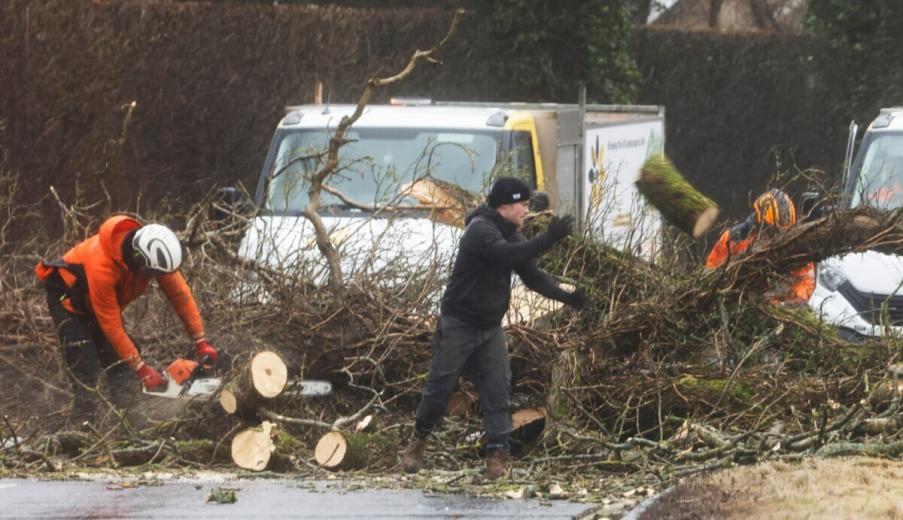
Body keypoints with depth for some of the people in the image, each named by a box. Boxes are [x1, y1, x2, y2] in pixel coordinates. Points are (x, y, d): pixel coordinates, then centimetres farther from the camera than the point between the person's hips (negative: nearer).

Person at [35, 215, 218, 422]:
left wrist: (201, 343, -15)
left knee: (120, 369, 1)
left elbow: (180, 294, -14)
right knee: (87, 374, -17)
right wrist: (142, 368, -30)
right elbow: (112, 326, -35)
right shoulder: (102, 265, -43)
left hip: (100, 300, 7)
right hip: (67, 298, -7)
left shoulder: (155, 254, -26)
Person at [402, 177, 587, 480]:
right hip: (458, 326, -7)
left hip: (490, 328, 7)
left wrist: (565, 296, -7)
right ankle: (420, 440, 23)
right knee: (439, 387, 2)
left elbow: (532, 275, 7)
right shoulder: (480, 230, -19)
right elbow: (506, 255, -38)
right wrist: (548, 239, -42)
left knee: (497, 390, -4)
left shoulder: (510, 235, 7)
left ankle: (497, 455, -5)